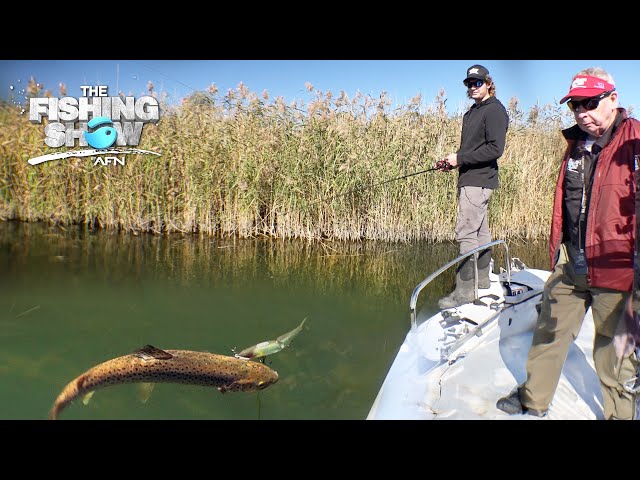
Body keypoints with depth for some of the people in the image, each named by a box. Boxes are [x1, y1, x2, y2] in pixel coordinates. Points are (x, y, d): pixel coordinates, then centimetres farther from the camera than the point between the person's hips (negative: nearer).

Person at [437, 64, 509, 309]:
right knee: (480, 231, 15)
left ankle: (464, 289, -10)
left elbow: (495, 149, -19)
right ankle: (482, 280, 25)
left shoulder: (494, 110, -9)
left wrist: (460, 158, -18)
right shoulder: (472, 112, 19)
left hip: (478, 180, -10)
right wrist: (452, 160, 6)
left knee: (466, 233, -13)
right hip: (470, 179, 10)